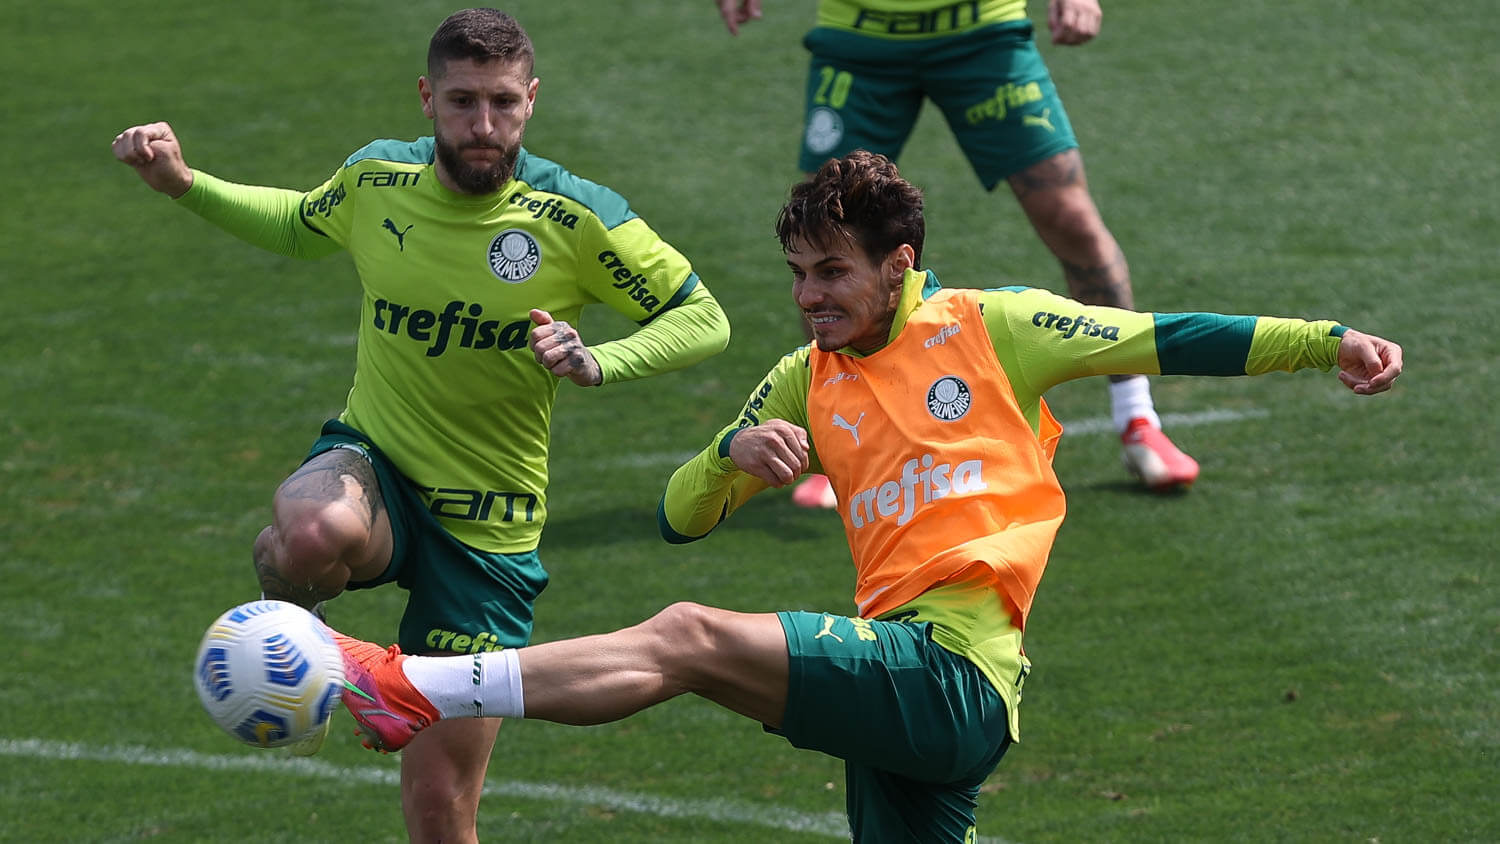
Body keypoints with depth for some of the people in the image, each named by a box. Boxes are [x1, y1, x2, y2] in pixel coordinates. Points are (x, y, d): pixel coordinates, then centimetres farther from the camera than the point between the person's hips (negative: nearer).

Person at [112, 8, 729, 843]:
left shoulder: (577, 218, -14)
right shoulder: (375, 181, -5)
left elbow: (705, 320, -7)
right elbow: (300, 225, 19)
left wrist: (597, 361, -24)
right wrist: (185, 184, 5)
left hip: (487, 528, -1)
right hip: (371, 464, 1)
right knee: (321, 533, -41)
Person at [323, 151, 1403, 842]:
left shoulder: (989, 327, 5)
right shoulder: (808, 382, 20)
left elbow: (1162, 340, 5)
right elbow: (681, 516, 19)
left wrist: (1330, 340, -4)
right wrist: (737, 453, -4)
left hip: (950, 671, -8)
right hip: (907, 688, 8)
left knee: (688, 637, -19)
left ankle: (419, 690, -19)